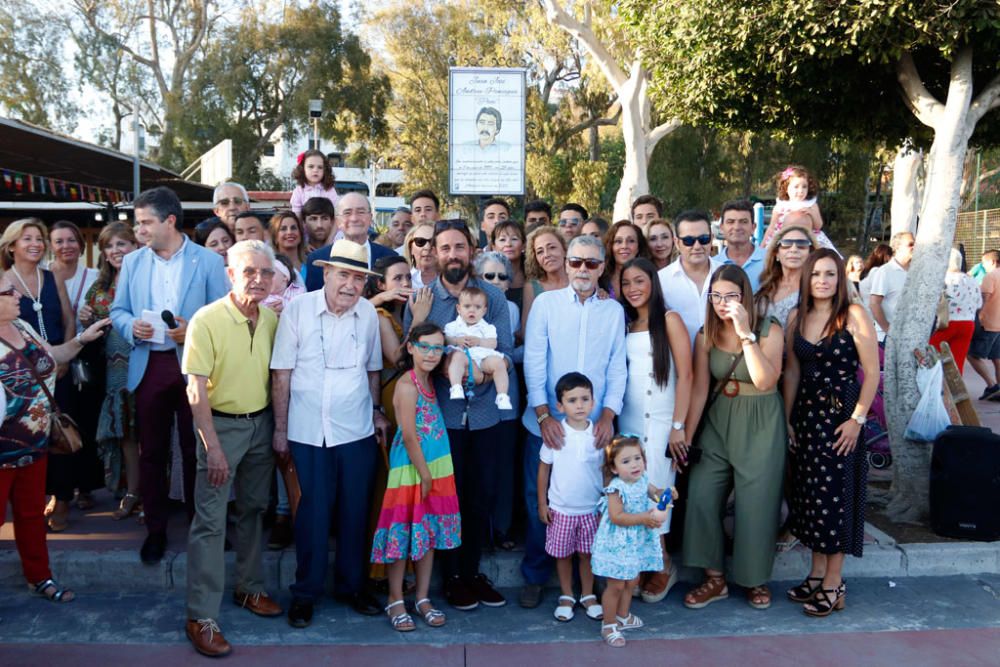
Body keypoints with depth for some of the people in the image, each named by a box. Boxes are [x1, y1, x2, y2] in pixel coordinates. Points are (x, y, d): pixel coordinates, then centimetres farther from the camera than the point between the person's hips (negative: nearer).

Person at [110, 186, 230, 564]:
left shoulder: (209, 261, -1)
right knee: (151, 451, 10)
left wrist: (194, 331, -20)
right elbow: (118, 311, 10)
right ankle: (155, 529, 22)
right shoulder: (132, 262, 10)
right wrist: (131, 326, -11)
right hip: (148, 366, 3)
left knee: (195, 449, 6)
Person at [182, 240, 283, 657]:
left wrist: (278, 429, 4)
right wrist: (213, 447, -21)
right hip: (221, 424, -5)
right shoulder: (207, 320, -16)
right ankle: (201, 617, 5)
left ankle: (250, 588, 34)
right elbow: (196, 389, -17)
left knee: (253, 510, 18)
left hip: (261, 423, 6)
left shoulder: (271, 319, 0)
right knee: (210, 521, -3)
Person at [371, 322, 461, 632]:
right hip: (409, 469, -7)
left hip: (436, 467, 8)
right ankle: (395, 601, 17)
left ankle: (423, 598, 24)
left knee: (430, 532, 13)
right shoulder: (407, 385, -16)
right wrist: (425, 475, -13)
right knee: (404, 533, 3)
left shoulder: (428, 380, 7)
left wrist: (431, 475, 6)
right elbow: (409, 437, -17)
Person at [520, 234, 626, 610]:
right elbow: (533, 361, -5)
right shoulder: (545, 303, 0)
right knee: (539, 500, 6)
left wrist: (608, 414, -8)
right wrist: (544, 414, -13)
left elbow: (617, 367, 4)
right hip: (546, 423, -1)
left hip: (594, 426, 1)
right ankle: (535, 576, 23)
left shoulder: (613, 311, 6)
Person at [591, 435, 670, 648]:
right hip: (617, 545, -8)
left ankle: (623, 616, 43)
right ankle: (609, 626, 18)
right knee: (615, 585, 2)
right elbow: (616, 517, -29)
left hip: (637, 543, 8)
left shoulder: (642, 480, -2)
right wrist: (644, 518, -29)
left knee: (631, 581, 21)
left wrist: (664, 493, -5)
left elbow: (653, 492, 18)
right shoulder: (616, 488, -25)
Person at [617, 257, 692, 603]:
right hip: (628, 421, 5)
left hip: (660, 421, -4)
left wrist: (678, 426, -13)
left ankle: (663, 565, 14)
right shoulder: (624, 325, 13)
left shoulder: (669, 320, -2)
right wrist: (611, 418, 0)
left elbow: (685, 375, -8)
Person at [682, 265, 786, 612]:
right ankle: (714, 579, 14)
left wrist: (746, 334, -25)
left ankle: (755, 579, 23)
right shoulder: (706, 335, 1)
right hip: (718, 423, 4)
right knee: (701, 498, -3)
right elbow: (699, 389, 1)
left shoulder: (769, 329, -9)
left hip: (760, 426, -3)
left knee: (756, 503, 1)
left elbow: (766, 381, -22)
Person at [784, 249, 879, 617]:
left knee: (835, 495, 0)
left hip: (841, 414, -5)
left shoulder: (853, 315, -9)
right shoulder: (797, 318, 6)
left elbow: (872, 371, -10)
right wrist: (787, 418, 5)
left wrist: (857, 419, -14)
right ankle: (817, 574, 22)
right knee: (809, 494, 9)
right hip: (805, 413, 5)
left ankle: (833, 583, 12)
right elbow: (792, 371, 8)